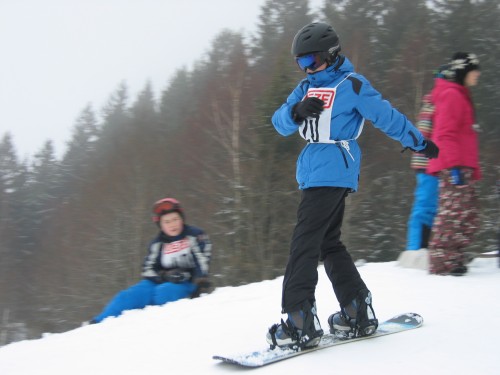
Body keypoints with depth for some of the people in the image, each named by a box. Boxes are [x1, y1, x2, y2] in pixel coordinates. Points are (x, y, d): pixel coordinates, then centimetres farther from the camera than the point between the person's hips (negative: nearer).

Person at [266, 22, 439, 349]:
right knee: (328, 243, 12)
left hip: (334, 173, -8)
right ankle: (359, 312, 20)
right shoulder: (306, 88, 17)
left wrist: (420, 142, 8)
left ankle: (301, 322, -14)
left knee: (305, 242, -13)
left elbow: (386, 115, 0)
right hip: (314, 174, 8)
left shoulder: (351, 85, -4)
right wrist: (296, 111, -14)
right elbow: (281, 124, 8)